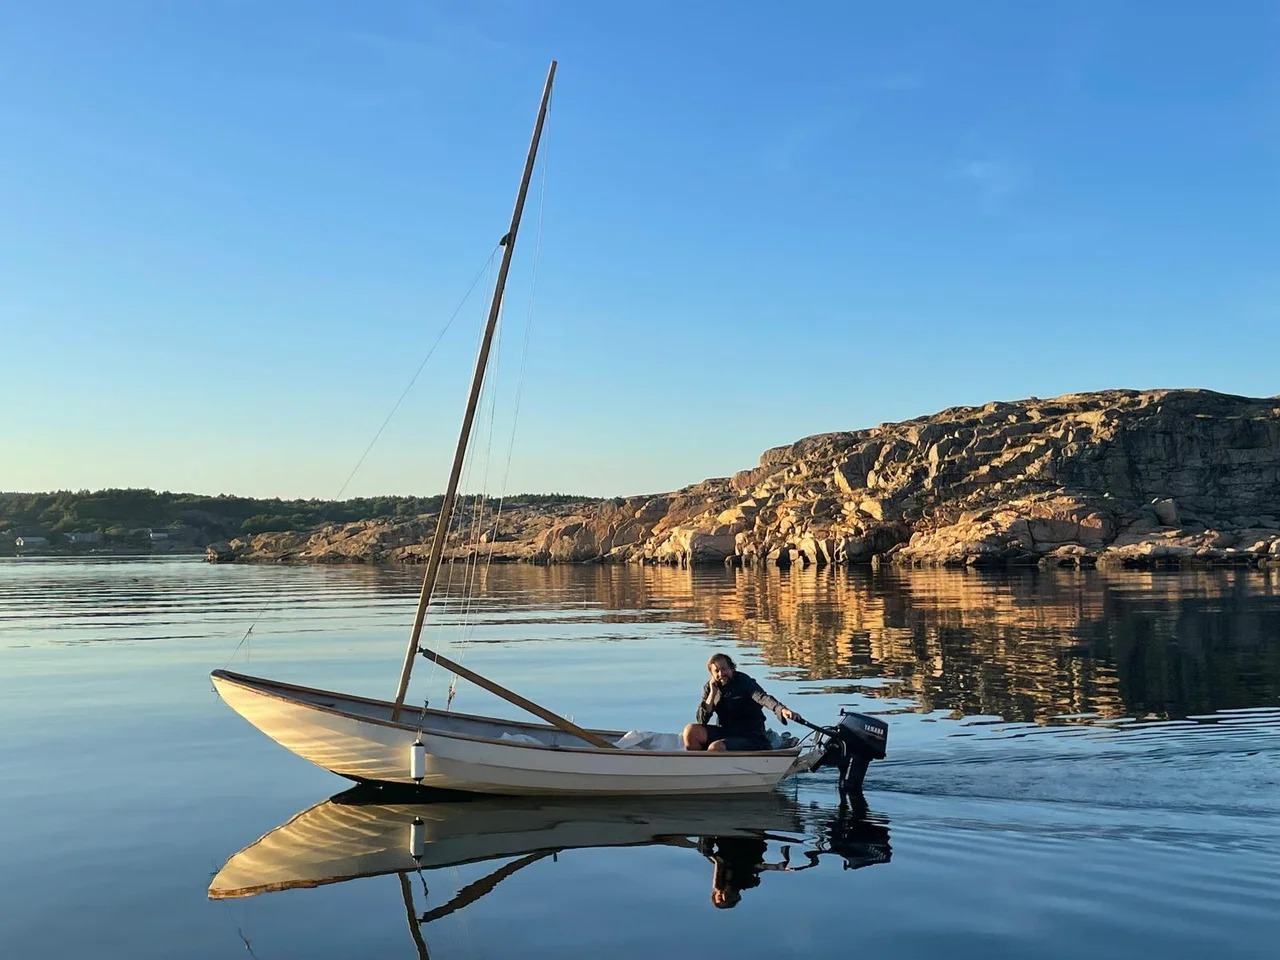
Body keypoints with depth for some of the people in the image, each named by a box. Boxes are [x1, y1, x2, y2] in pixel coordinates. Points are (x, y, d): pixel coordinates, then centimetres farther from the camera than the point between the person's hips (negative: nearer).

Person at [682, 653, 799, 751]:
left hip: (751, 737, -6)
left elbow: (762, 697, -33)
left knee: (715, 748, -31)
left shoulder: (744, 682, -12)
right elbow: (701, 721, -4)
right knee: (691, 730, -15)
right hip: (725, 732, 6)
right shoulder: (709, 687, 3)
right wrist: (713, 693, -12)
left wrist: (781, 709, -54)